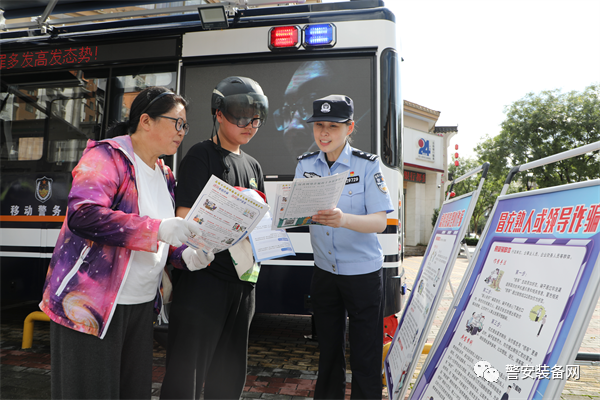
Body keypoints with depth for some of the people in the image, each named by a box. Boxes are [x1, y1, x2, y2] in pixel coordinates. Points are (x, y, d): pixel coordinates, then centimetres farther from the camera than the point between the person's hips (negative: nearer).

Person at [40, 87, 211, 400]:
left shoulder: (165, 176, 13)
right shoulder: (108, 156, -10)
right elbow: (82, 215, -26)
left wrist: (184, 255, -1)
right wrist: (157, 228, -30)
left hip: (141, 304, 8)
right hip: (90, 303, -7)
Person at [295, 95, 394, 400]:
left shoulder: (367, 165, -12)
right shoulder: (305, 165, 1)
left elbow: (380, 221, -19)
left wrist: (344, 219, -38)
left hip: (363, 272, -4)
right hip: (324, 271, 4)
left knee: (365, 356, 5)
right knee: (328, 349, 19)